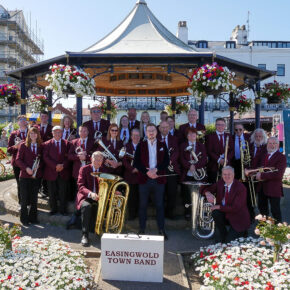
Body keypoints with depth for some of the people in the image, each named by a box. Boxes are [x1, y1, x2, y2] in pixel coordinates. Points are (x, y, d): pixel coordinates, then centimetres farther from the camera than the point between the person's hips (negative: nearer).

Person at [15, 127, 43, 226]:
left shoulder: (40, 147, 6)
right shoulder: (23, 145, 1)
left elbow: (42, 160, 8)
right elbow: (18, 160, -3)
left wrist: (38, 166, -12)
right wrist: (26, 168, -16)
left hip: (36, 176, 2)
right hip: (25, 176, -2)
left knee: (34, 199, 10)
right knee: (24, 199, 3)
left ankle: (33, 218, 21)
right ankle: (24, 219, 16)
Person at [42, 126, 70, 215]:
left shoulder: (66, 143, 9)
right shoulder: (47, 144, 6)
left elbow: (68, 157, 4)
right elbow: (46, 157, -3)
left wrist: (63, 165, -12)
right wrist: (55, 166, -14)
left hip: (63, 172, 0)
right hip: (51, 172, 0)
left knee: (63, 193, 3)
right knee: (52, 193, 6)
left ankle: (63, 210, 14)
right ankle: (53, 209, 18)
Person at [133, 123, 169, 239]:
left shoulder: (162, 145, 10)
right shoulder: (141, 145, 7)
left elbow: (166, 161, 2)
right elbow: (136, 162, 0)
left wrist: (156, 169, -13)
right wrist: (147, 171, -12)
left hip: (159, 179, 1)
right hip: (144, 179, 0)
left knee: (159, 205, 5)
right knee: (143, 205, 5)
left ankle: (161, 230, 14)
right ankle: (142, 229, 15)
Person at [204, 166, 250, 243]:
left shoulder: (240, 188, -22)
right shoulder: (220, 183, -5)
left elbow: (235, 208, -26)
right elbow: (208, 189, 3)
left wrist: (218, 207, -22)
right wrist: (208, 194, -22)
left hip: (238, 218, -5)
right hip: (225, 214, 6)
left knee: (228, 242, -12)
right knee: (215, 213, -26)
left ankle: (241, 232, 19)